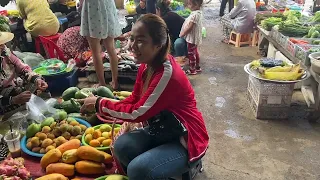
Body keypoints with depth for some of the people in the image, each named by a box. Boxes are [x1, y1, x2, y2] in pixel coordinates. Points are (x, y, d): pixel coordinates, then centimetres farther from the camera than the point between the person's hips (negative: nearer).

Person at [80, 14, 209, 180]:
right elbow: (134, 100, 6)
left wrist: (100, 104, -17)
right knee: (122, 146, -9)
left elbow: (138, 113, -26)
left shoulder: (167, 74, -29)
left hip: (186, 140, -8)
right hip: (160, 132, 8)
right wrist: (99, 108, -8)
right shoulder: (146, 66, -1)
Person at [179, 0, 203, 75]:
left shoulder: (195, 14, -26)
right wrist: (183, 33, 14)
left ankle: (192, 70, 15)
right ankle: (197, 67, 34)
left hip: (192, 38, -10)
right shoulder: (198, 12, 4)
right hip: (195, 37, 10)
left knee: (191, 54, 3)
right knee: (195, 52, 21)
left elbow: (189, 27, -26)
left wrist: (182, 34, -13)